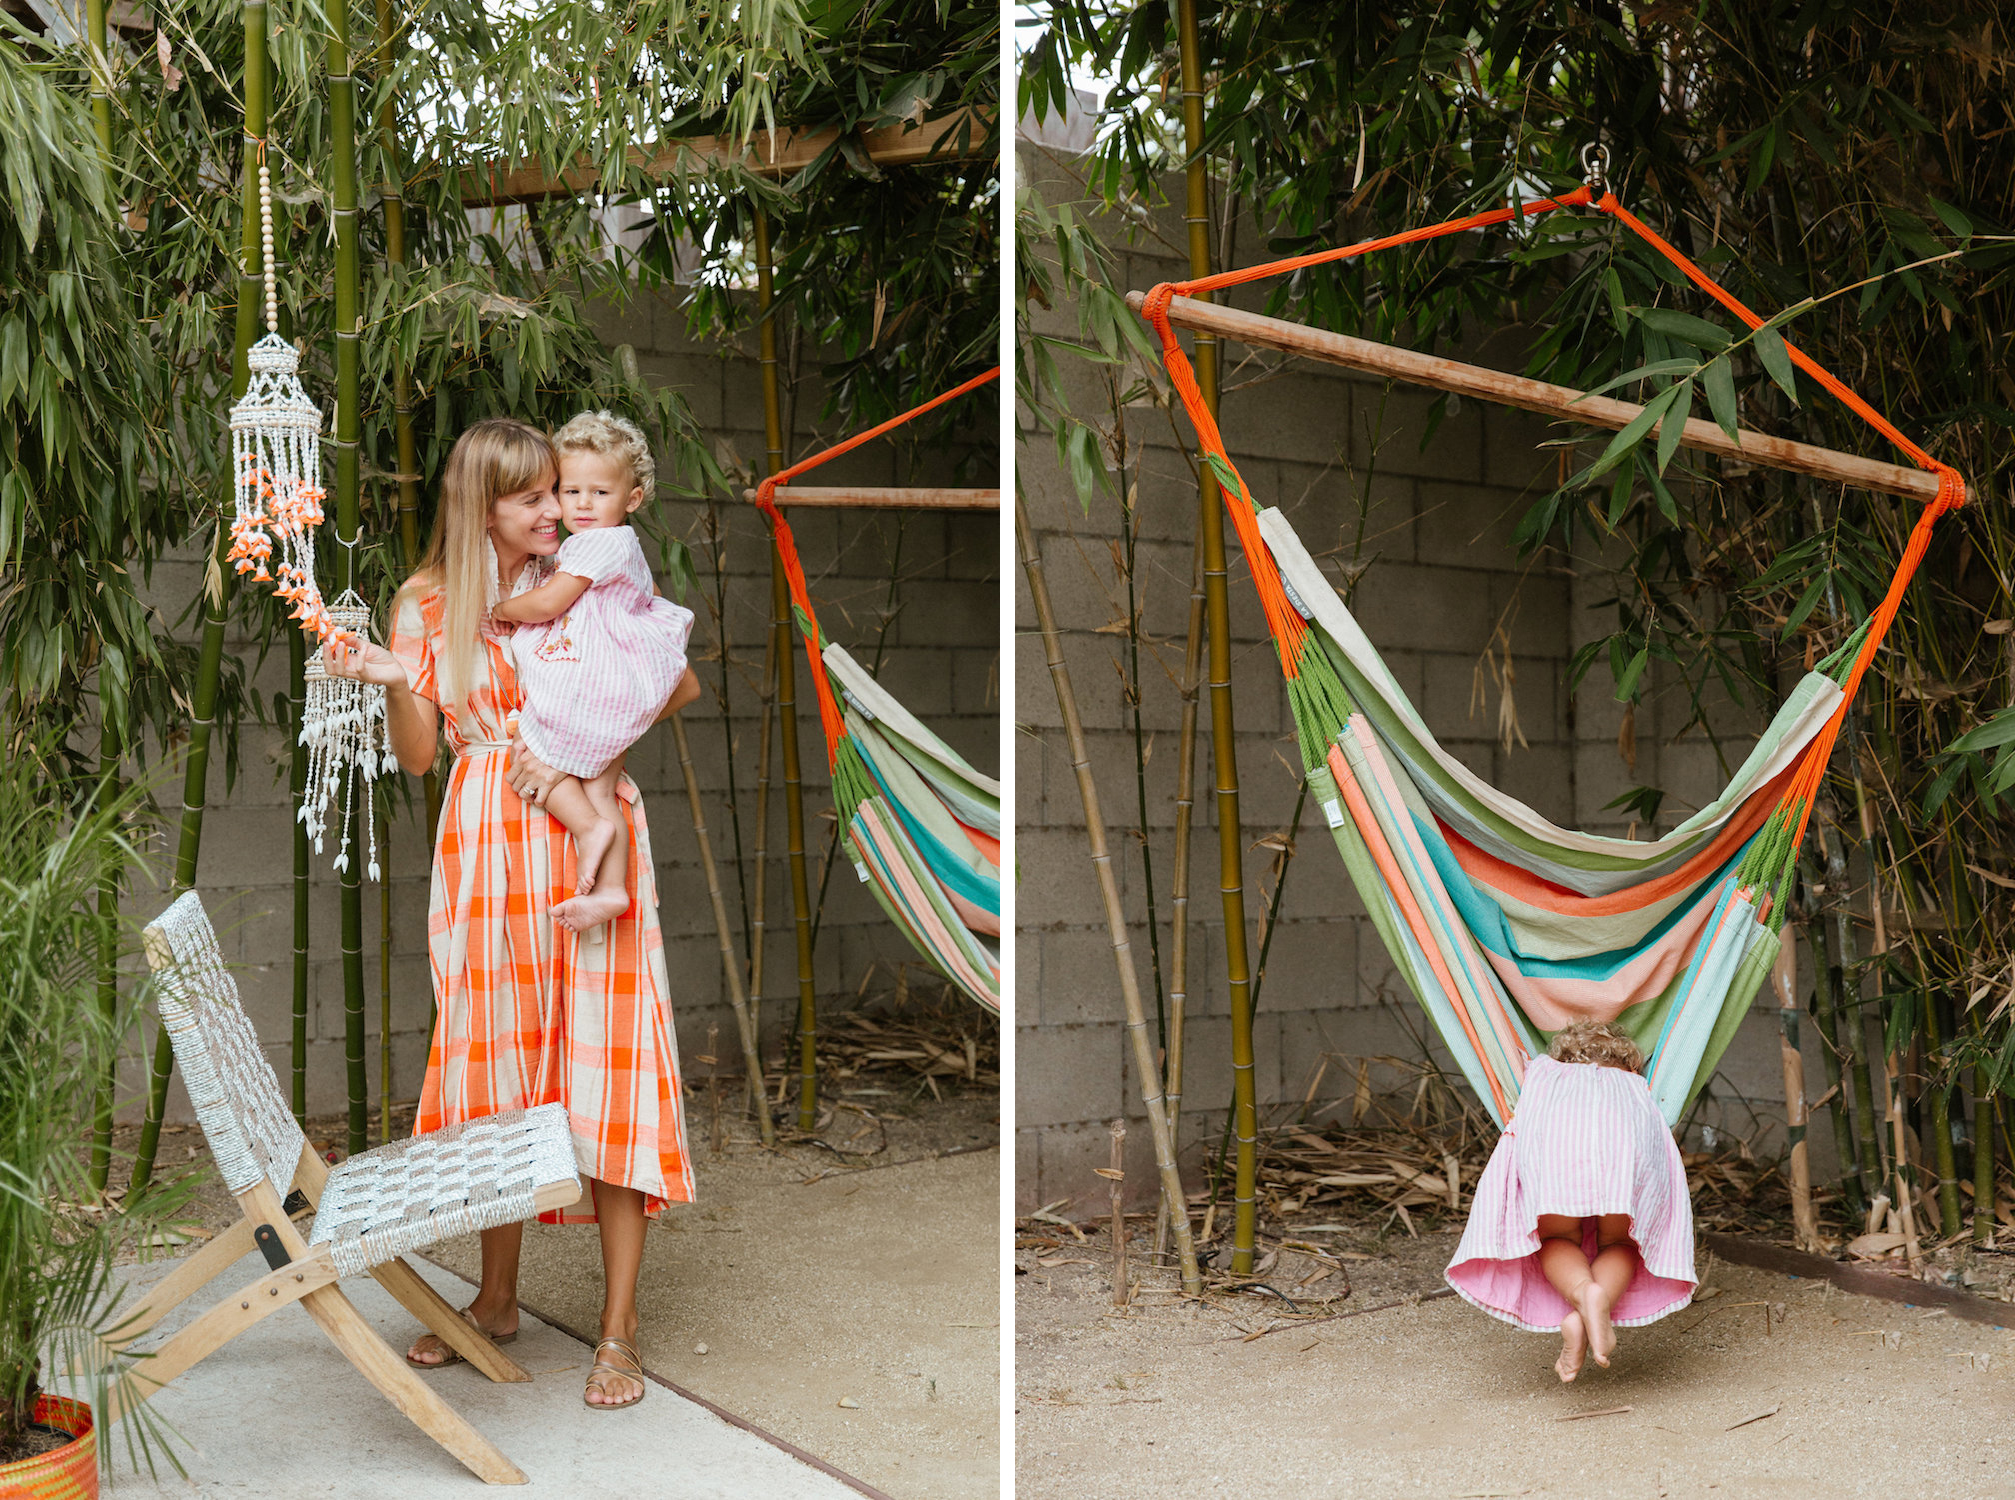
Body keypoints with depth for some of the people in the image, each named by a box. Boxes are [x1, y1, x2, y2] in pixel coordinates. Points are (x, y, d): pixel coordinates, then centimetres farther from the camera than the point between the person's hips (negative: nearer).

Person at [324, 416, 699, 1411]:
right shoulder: (426, 605, 6)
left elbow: (680, 686, 1)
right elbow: (417, 756, 6)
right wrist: (394, 683, -13)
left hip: (586, 833, -2)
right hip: (487, 844, 2)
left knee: (603, 1067, -4)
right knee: (495, 1060, 10)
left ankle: (619, 1329, 2)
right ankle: (496, 1299, 26)